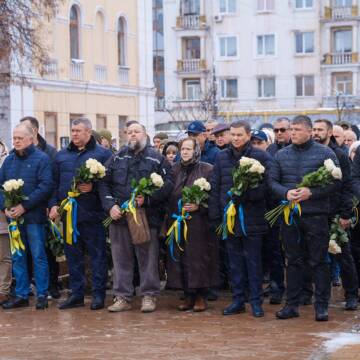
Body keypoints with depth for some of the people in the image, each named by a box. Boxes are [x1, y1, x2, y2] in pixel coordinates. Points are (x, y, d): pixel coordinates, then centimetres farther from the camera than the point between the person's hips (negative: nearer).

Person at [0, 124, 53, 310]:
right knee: (17, 257, 9)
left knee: (38, 256, 0)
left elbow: (46, 186, -13)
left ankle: (42, 295, 6)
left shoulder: (41, 159, -5)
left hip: (34, 216, -5)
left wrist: (24, 206, -17)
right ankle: (21, 295, 16)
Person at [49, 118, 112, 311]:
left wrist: (93, 187, -19)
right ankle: (76, 294, 17)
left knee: (97, 255, 0)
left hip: (92, 213, -5)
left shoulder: (102, 154, 1)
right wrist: (54, 204, 4)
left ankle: (98, 294, 8)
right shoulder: (61, 155, 15)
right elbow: (54, 183, 15)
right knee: (73, 255, 9)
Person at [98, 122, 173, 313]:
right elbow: (104, 183, 10)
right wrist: (110, 205, -4)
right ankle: (122, 297, 13)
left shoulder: (157, 158, 4)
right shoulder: (117, 158, 13)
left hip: (147, 217, -3)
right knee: (121, 258, 6)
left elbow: (168, 185, -4)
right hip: (119, 216, 3)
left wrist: (147, 198, -15)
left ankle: (149, 296, 11)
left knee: (148, 258, 1)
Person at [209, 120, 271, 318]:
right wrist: (215, 216, 4)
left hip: (252, 218, -4)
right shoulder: (222, 157, 9)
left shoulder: (261, 157, -3)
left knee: (253, 261, 2)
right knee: (235, 261, 10)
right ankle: (238, 300, 17)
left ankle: (256, 301, 10)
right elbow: (215, 188, 9)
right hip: (229, 217, 4)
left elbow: (267, 185, -9)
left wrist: (245, 195, -20)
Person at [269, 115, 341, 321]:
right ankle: (292, 304, 15)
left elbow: (336, 182, -5)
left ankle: (322, 306, 7)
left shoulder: (325, 154, -2)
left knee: (319, 262, 1)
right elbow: (272, 181, 9)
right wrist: (286, 193, -12)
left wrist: (312, 193, -16)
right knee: (293, 261, 9)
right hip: (289, 215, 3)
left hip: (316, 214, -3)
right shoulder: (282, 155, 9)